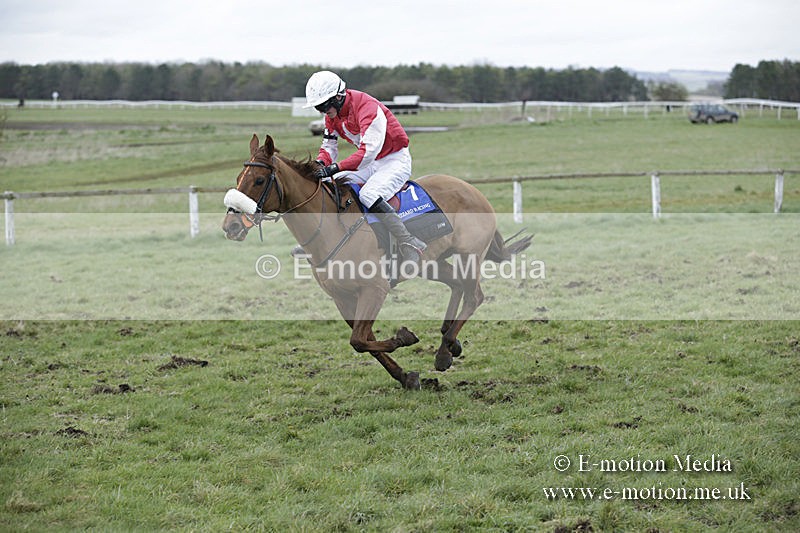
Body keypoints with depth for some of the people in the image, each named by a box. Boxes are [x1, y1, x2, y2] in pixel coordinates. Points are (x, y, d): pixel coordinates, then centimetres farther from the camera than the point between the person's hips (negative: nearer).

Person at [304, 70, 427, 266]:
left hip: (395, 160, -9)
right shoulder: (332, 114, 0)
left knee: (368, 195, -31)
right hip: (371, 163, 9)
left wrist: (336, 167, -40)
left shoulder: (367, 107, -28)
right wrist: (320, 163, -15)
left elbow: (369, 151, -36)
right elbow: (329, 145, 8)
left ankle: (410, 244, -32)